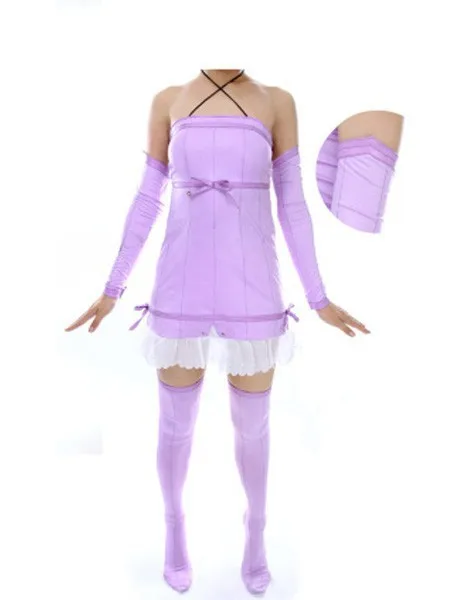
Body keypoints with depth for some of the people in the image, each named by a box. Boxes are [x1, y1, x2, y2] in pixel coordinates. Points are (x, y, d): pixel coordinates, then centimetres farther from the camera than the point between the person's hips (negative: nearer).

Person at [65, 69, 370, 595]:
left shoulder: (277, 102, 5)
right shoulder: (168, 101, 8)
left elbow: (292, 206, 5)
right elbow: (147, 202, 8)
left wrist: (318, 298, 2)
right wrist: (112, 288, 8)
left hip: (250, 289, 0)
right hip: (182, 288, 1)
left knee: (252, 427, 12)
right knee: (175, 424, 11)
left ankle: (255, 529, 40)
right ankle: (174, 525, 40)